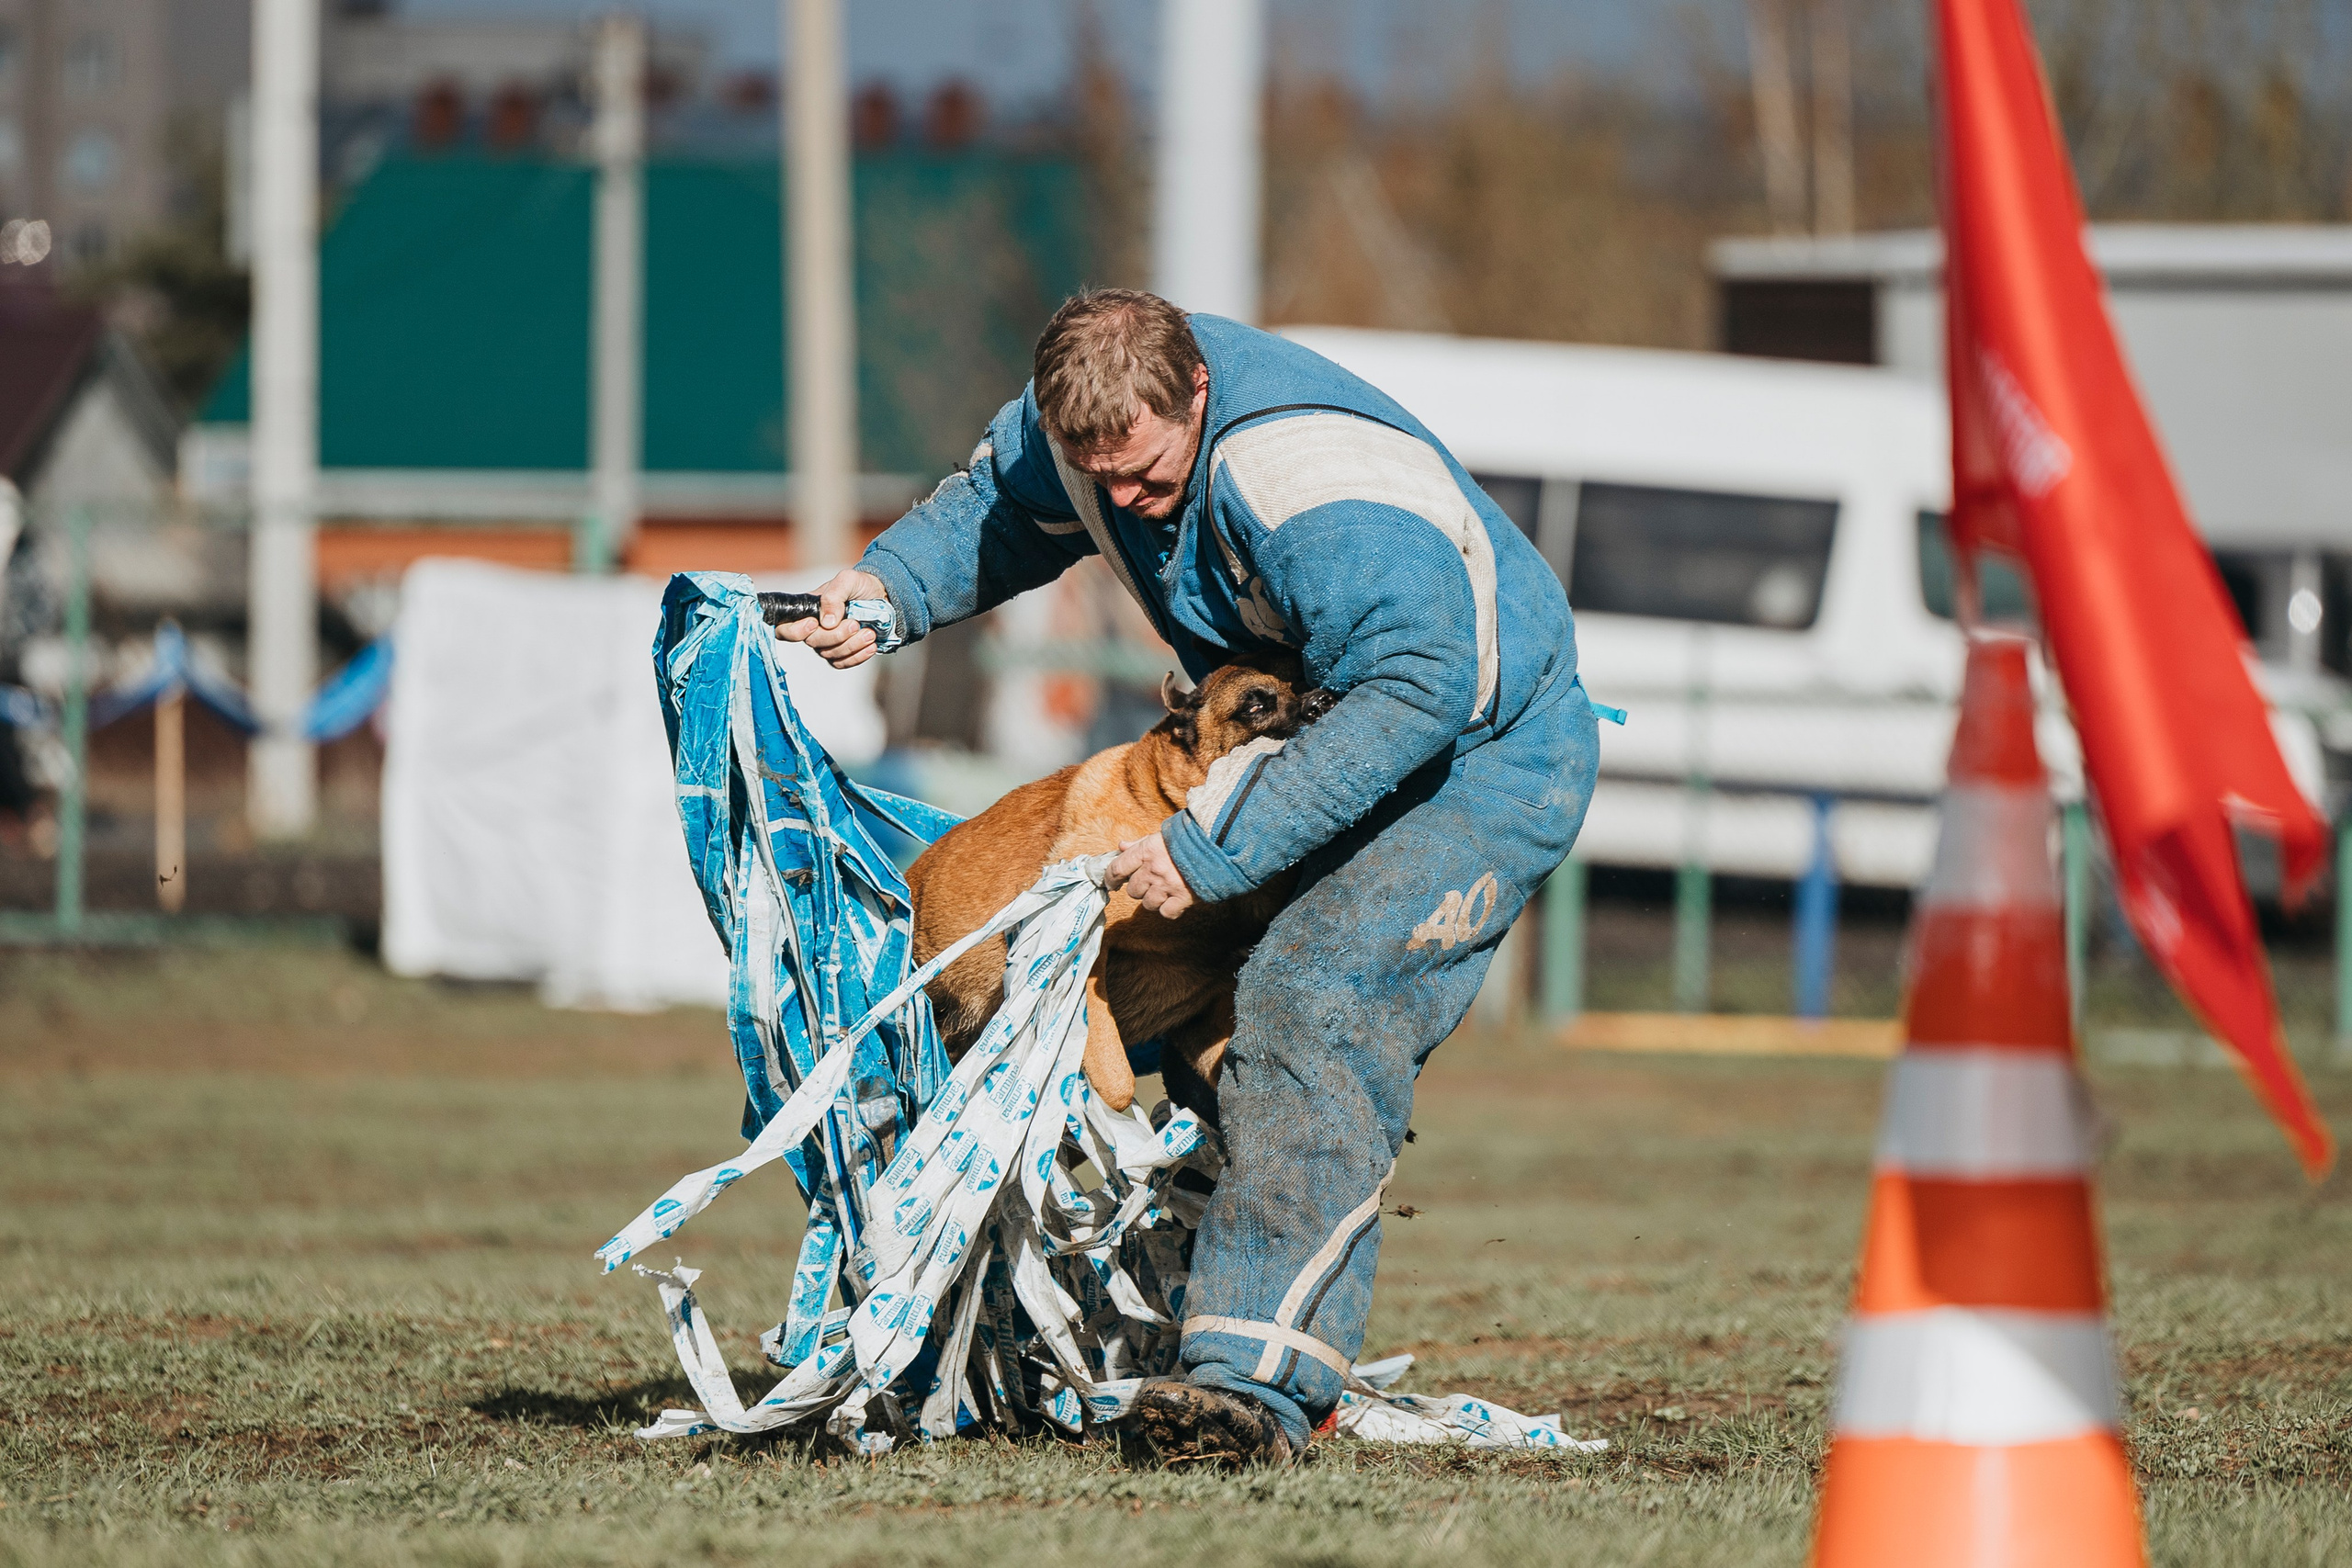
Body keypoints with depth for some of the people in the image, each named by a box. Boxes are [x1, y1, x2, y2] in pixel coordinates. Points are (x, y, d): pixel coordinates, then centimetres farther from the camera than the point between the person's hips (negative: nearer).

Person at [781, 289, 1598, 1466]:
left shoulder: (1312, 487, -35)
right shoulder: (1090, 420, -9)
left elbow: (1418, 688, -40)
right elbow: (997, 503, 13)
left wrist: (1217, 846, -37)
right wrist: (887, 587, -9)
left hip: (1484, 763, -10)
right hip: (1314, 747, 10)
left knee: (1313, 1003, -26)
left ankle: (1258, 1379, -35)